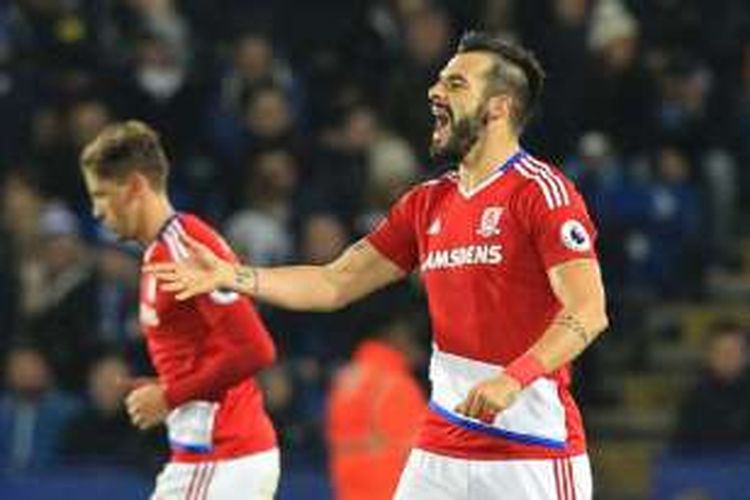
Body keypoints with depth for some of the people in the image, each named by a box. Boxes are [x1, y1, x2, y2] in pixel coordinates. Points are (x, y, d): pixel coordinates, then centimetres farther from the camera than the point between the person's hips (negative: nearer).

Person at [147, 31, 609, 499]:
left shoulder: (542, 192, -9)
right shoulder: (427, 204, 15)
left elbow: (588, 312, -18)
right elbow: (336, 283, 18)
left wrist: (514, 378, -32)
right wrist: (228, 276, 8)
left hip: (536, 454, -7)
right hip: (442, 450, 7)